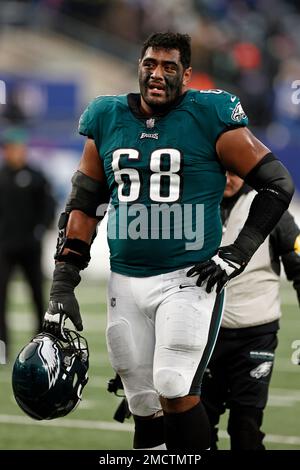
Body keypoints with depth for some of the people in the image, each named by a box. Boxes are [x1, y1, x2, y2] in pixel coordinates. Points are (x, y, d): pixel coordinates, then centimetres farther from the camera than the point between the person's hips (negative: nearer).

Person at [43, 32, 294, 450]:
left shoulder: (210, 118, -5)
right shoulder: (107, 121, 8)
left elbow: (278, 184, -1)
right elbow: (83, 205, 14)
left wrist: (238, 253, -7)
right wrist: (63, 286, 8)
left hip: (190, 279, -4)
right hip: (126, 283, 5)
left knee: (175, 392, -19)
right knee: (145, 408, 6)